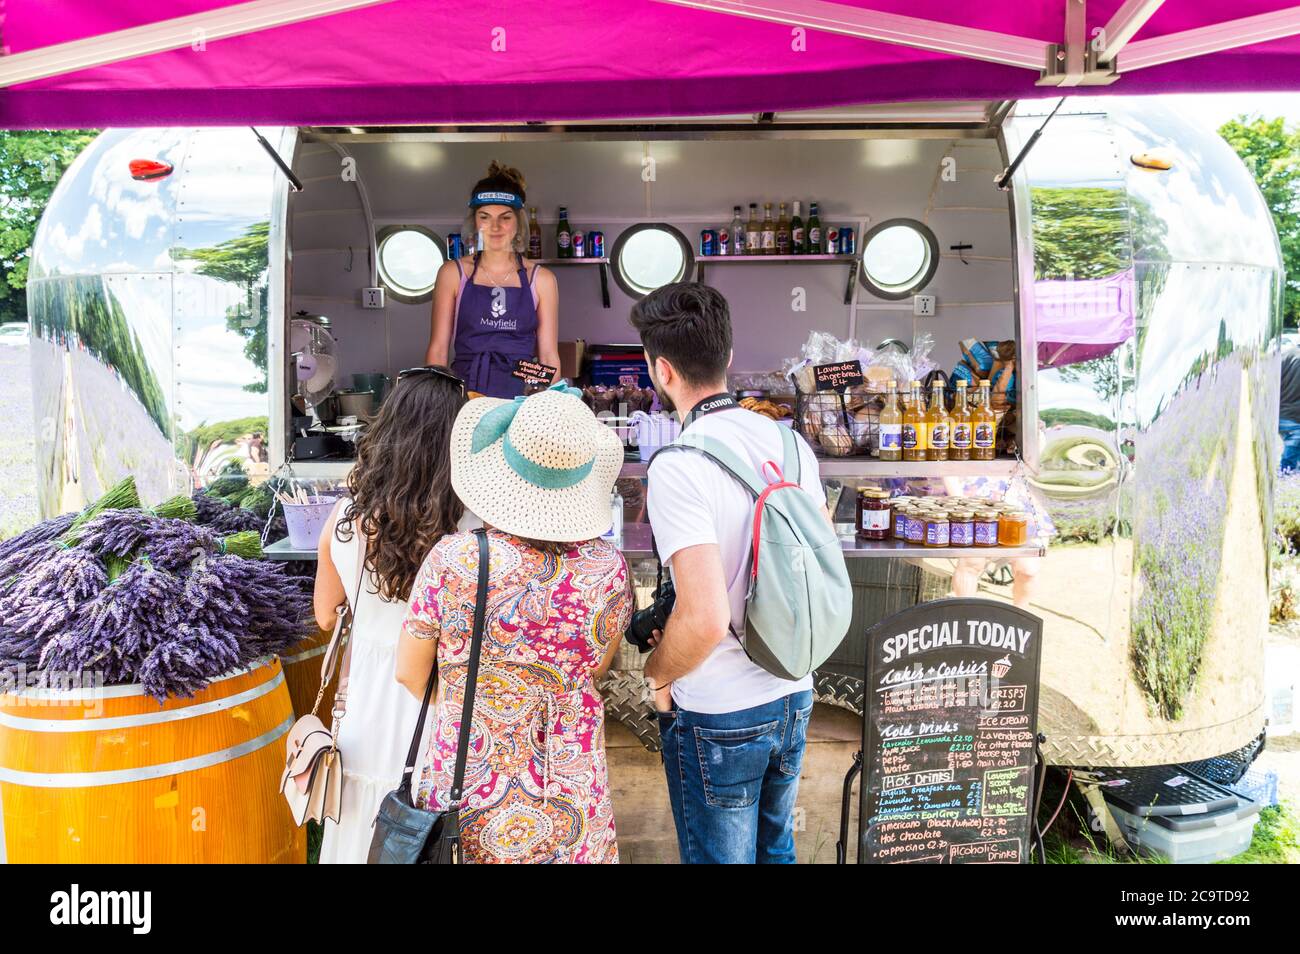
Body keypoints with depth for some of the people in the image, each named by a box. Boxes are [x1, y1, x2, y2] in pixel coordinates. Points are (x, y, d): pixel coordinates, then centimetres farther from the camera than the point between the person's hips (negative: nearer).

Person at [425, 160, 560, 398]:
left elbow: (549, 356, 7)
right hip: (464, 393, 0)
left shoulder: (540, 279, 8)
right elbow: (438, 349, 7)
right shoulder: (454, 273, 9)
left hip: (521, 396, 0)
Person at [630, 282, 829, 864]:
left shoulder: (677, 467, -24)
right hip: (793, 695, 7)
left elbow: (705, 619, -30)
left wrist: (657, 674, -10)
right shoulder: (790, 442, -2)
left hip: (718, 718, -6)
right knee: (776, 848, 27)